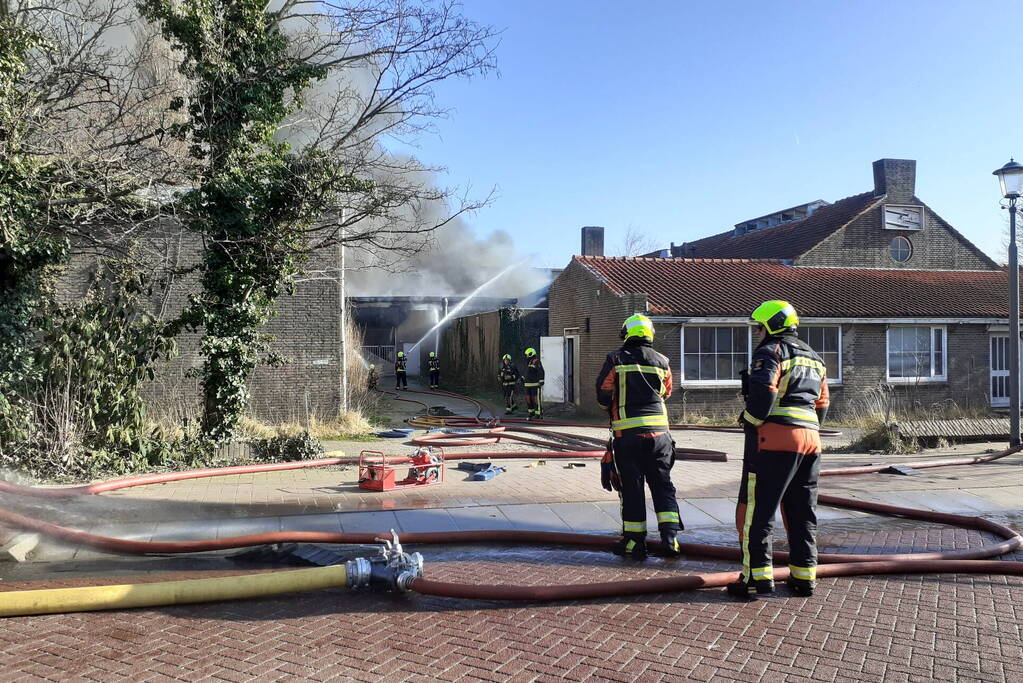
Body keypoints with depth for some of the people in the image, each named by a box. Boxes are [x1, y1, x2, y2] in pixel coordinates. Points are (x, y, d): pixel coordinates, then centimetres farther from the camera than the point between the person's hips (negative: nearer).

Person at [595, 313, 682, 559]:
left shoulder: (616, 360, -3)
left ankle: (635, 542, 12)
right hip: (658, 432, 2)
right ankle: (670, 537, 6)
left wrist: (613, 409, 18)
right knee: (663, 486, 12)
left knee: (631, 489, 6)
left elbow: (602, 395, -2)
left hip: (627, 435, -2)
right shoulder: (662, 362, 6)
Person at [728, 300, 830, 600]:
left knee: (755, 510, -4)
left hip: (774, 440, -8)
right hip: (810, 440, 9)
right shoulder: (814, 359, 23)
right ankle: (804, 576, 19)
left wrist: (750, 420, -7)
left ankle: (758, 576, -5)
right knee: (802, 513, 15)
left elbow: (763, 391, -19)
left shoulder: (771, 351, -4)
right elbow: (821, 405, 23)